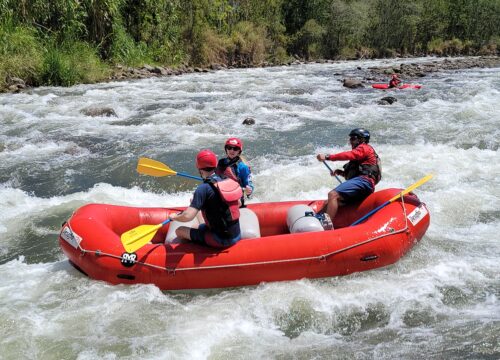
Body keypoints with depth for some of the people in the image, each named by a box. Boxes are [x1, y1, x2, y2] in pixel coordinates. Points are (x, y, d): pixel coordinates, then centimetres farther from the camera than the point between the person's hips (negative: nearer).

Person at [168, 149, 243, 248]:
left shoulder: (203, 188, -18)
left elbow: (188, 216, -24)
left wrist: (174, 217, -4)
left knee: (179, 231, 3)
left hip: (221, 240, -7)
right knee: (201, 227, 31)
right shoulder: (229, 181, 2)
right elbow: (238, 204, 19)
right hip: (237, 236, 7)